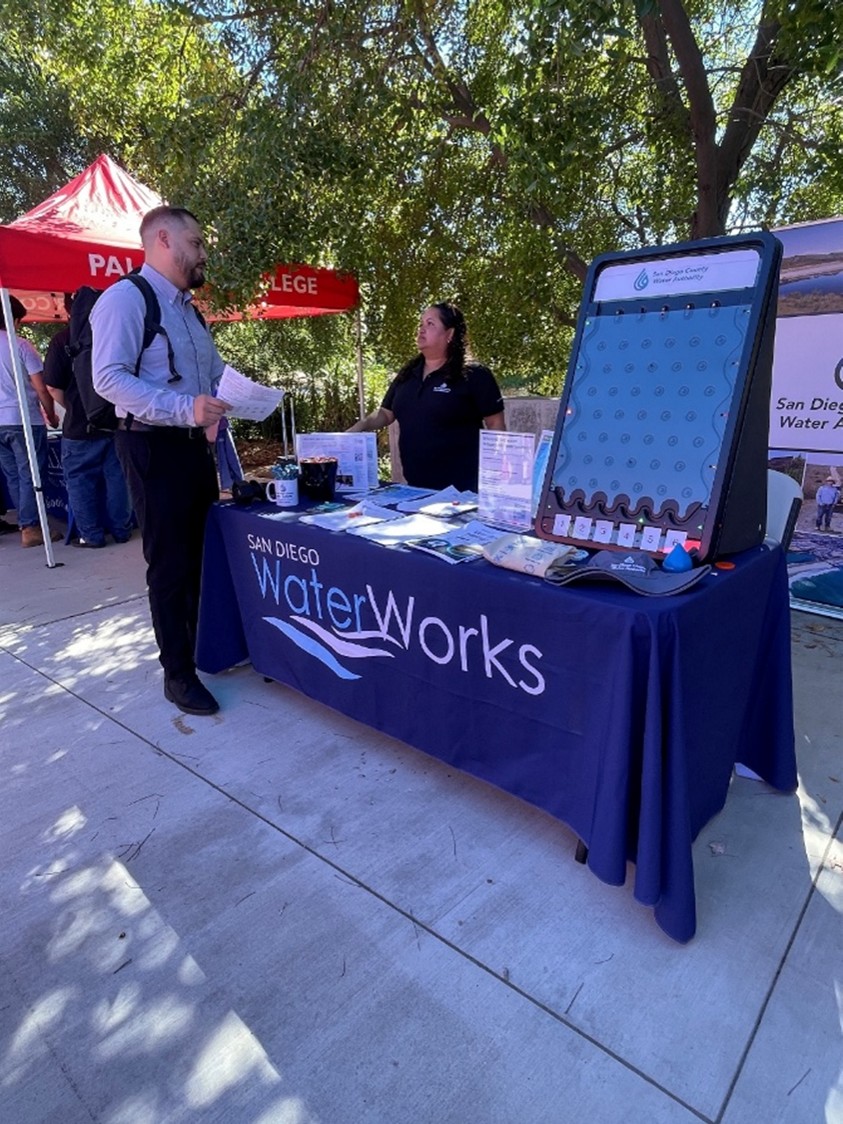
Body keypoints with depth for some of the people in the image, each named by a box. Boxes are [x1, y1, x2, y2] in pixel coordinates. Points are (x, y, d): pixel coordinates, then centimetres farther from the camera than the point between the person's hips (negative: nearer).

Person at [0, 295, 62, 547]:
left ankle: (26, 523, 18)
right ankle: (30, 528, -2)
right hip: (23, 419, -6)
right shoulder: (21, 345, -6)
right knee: (30, 476, -2)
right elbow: (41, 388, -8)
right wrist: (51, 416, 6)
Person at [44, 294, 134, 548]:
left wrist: (74, 408, 10)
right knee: (117, 477, 10)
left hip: (81, 424, -3)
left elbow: (53, 386, -7)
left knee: (80, 481, 6)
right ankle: (121, 530, 15)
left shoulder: (63, 338, -8)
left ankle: (91, 535, 8)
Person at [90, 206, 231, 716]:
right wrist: (184, 408, -31)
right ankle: (178, 673, 12)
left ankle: (206, 646, 30)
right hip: (155, 446, -8)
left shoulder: (188, 309, 18)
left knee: (205, 553, 13)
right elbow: (109, 378, -20)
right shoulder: (125, 298, -10)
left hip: (197, 444, 8)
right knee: (171, 563, -2)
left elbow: (216, 372, 25)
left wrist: (237, 395, 2)